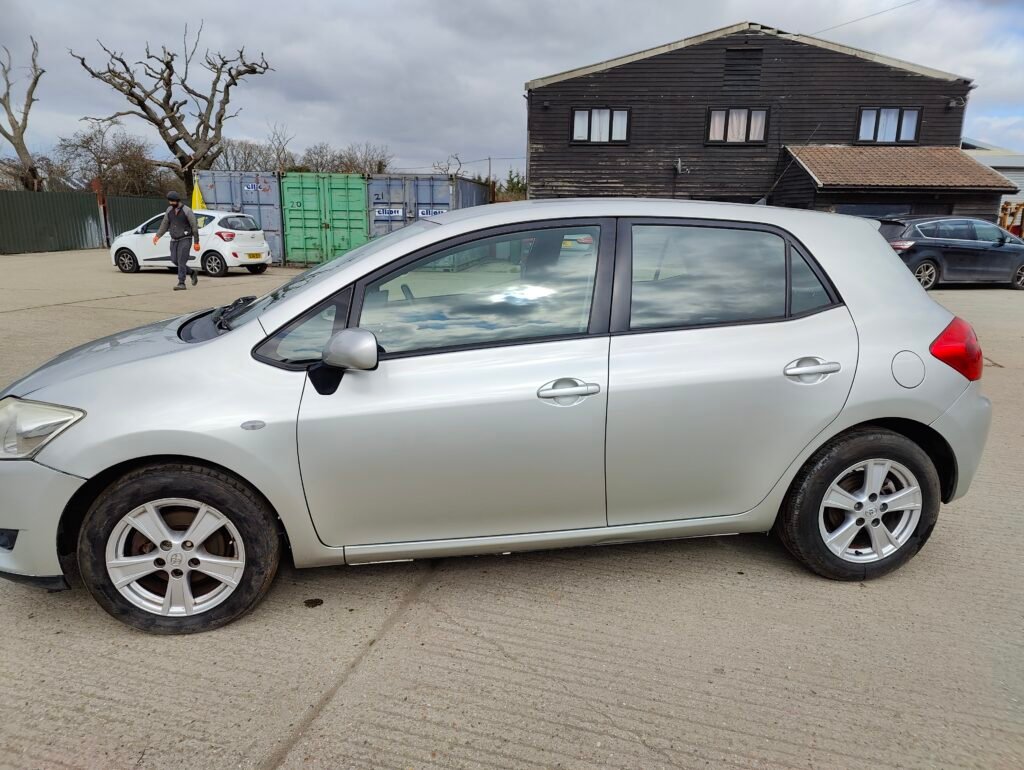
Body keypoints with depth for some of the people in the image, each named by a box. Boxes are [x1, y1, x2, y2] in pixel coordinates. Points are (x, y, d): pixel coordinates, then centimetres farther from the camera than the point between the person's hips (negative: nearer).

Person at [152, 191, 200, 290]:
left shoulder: (187, 211, -9)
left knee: (181, 261, -12)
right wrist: (158, 235, 3)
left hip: (185, 239, -6)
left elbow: (194, 226, -8)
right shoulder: (169, 210, 7)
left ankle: (181, 283, -10)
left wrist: (196, 242, -9)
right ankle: (192, 273, 25)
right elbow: (165, 224, 13)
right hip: (174, 240, 6)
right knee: (174, 260, 6)